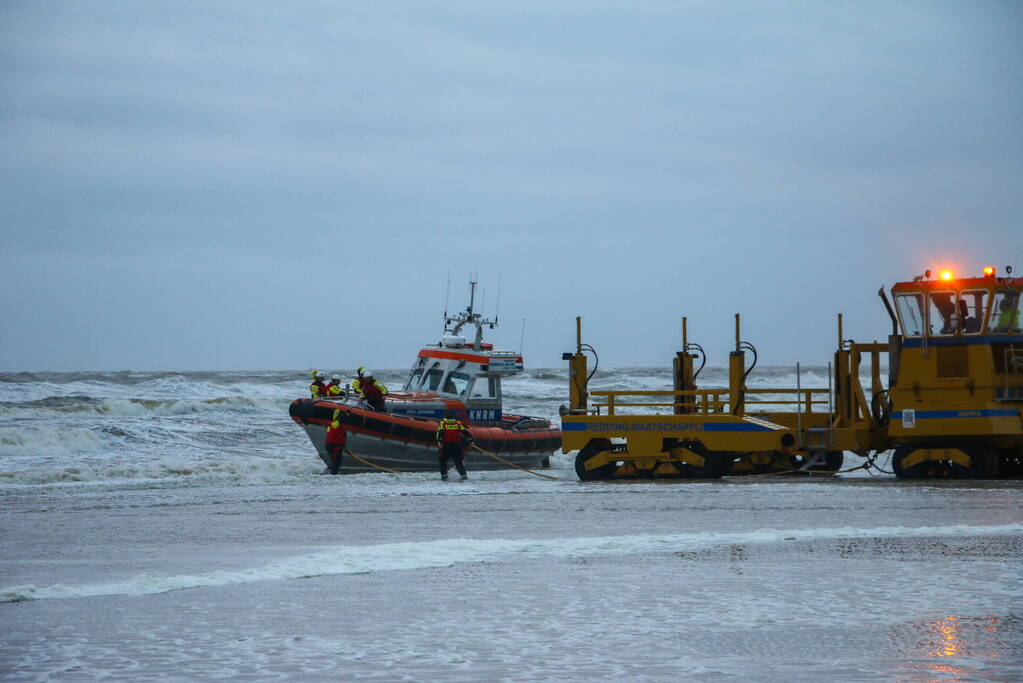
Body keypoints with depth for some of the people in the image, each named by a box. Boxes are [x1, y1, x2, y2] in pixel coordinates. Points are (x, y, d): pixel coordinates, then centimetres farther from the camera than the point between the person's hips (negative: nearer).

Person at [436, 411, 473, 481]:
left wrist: (439, 441, -23)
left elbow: (440, 432, -12)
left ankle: (444, 474, 2)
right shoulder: (457, 423, 10)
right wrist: (470, 440, 13)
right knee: (458, 460, 10)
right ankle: (463, 474, 1)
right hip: (456, 445, 2)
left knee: (443, 460, 12)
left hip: (446, 445, -2)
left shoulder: (442, 423, 3)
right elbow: (465, 432, 8)